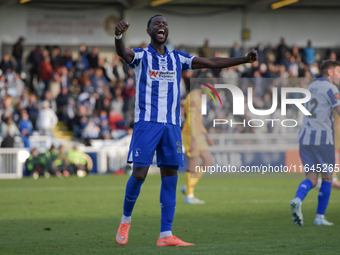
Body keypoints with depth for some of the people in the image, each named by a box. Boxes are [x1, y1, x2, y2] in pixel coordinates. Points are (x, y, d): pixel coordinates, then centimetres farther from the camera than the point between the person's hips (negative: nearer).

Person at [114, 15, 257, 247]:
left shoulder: (177, 59, 14)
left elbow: (210, 62, 15)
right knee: (139, 174, -11)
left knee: (170, 177, -1)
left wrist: (244, 59, 8)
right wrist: (118, 35, -45)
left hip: (171, 124, 4)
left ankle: (166, 235, 0)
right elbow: (123, 53, -21)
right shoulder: (141, 56, 1)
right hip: (146, 122, -4)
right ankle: (126, 220, 14)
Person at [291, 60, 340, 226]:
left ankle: (297, 200, -25)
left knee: (311, 178, 5)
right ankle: (320, 217, 10)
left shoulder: (311, 87, 17)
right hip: (323, 138, -6)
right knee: (327, 178, 10)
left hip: (306, 137, 6)